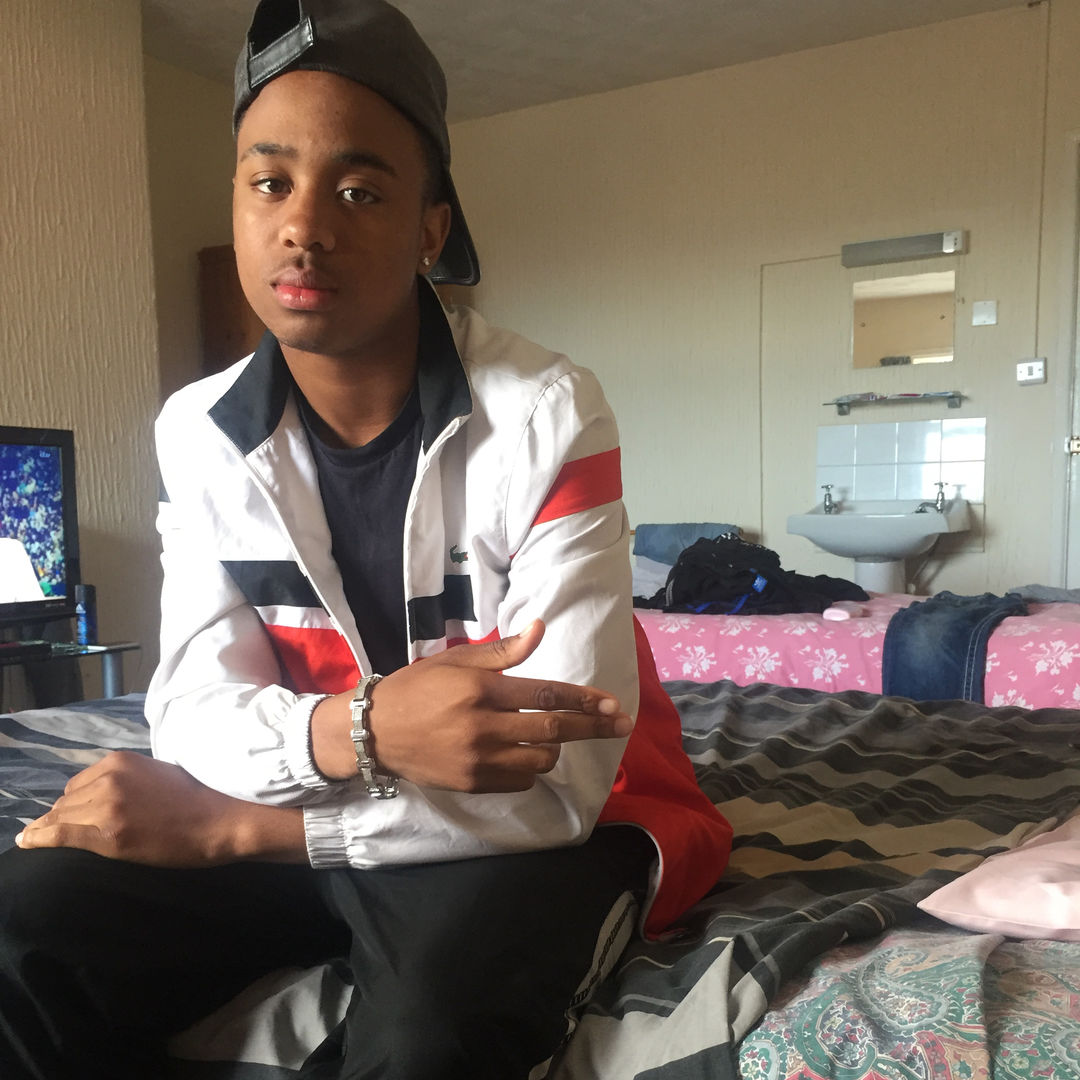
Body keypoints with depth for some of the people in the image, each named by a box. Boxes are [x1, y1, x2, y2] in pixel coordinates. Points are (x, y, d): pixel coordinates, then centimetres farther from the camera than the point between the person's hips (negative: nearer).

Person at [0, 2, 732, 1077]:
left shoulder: (548, 416, -20)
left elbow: (558, 777, -24)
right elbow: (196, 713, -11)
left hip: (538, 827, -3)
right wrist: (361, 727, -34)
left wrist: (229, 825, -22)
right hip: (326, 809, 4)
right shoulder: (198, 434, -5)